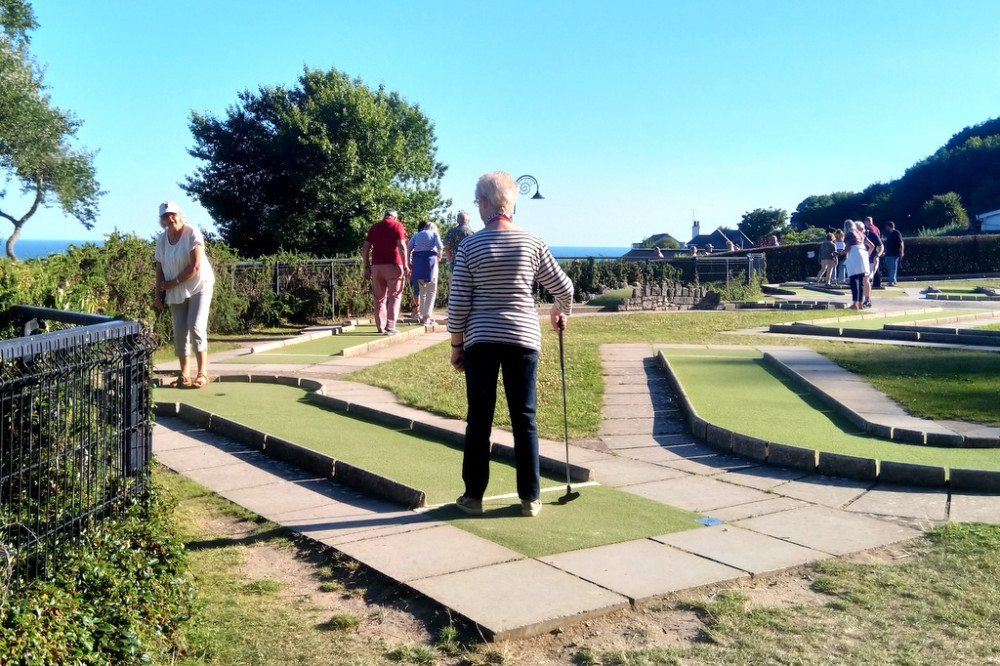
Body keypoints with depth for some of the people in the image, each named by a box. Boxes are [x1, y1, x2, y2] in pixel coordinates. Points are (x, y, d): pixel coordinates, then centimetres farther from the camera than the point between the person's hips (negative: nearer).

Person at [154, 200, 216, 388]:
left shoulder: (192, 233, -14)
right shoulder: (161, 240, 2)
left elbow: (195, 266, -19)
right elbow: (160, 269, 7)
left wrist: (174, 282, -14)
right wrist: (159, 294, 0)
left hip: (199, 286, -5)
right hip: (176, 293, 5)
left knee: (196, 327, -14)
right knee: (179, 332, 3)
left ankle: (202, 373, -7)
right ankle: (184, 375, 11)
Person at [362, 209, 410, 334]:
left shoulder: (374, 227, 14)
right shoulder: (397, 226, 2)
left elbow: (365, 248, 8)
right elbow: (401, 246, -11)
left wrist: (367, 267, 12)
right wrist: (405, 265, -9)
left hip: (376, 266, 4)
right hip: (393, 265, -3)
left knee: (379, 297, 10)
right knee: (394, 296, 1)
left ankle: (380, 327, 10)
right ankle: (390, 325, -11)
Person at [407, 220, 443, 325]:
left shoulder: (417, 235, 19)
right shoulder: (434, 233, 10)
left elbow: (408, 247, 5)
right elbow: (439, 246, -8)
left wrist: (409, 263, 7)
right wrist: (439, 254, 11)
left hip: (417, 262, 4)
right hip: (430, 260, -4)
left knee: (422, 290, 16)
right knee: (431, 291, 2)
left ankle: (422, 315, 15)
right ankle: (427, 316, -5)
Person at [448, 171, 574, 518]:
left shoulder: (470, 245, -4)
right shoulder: (532, 242, 0)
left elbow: (458, 304, -4)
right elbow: (564, 287, 5)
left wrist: (456, 345, 8)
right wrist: (559, 311, 26)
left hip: (481, 340, -1)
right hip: (523, 338, 1)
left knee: (479, 420, 8)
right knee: (524, 419, 8)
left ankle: (473, 496, 16)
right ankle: (530, 498, 14)